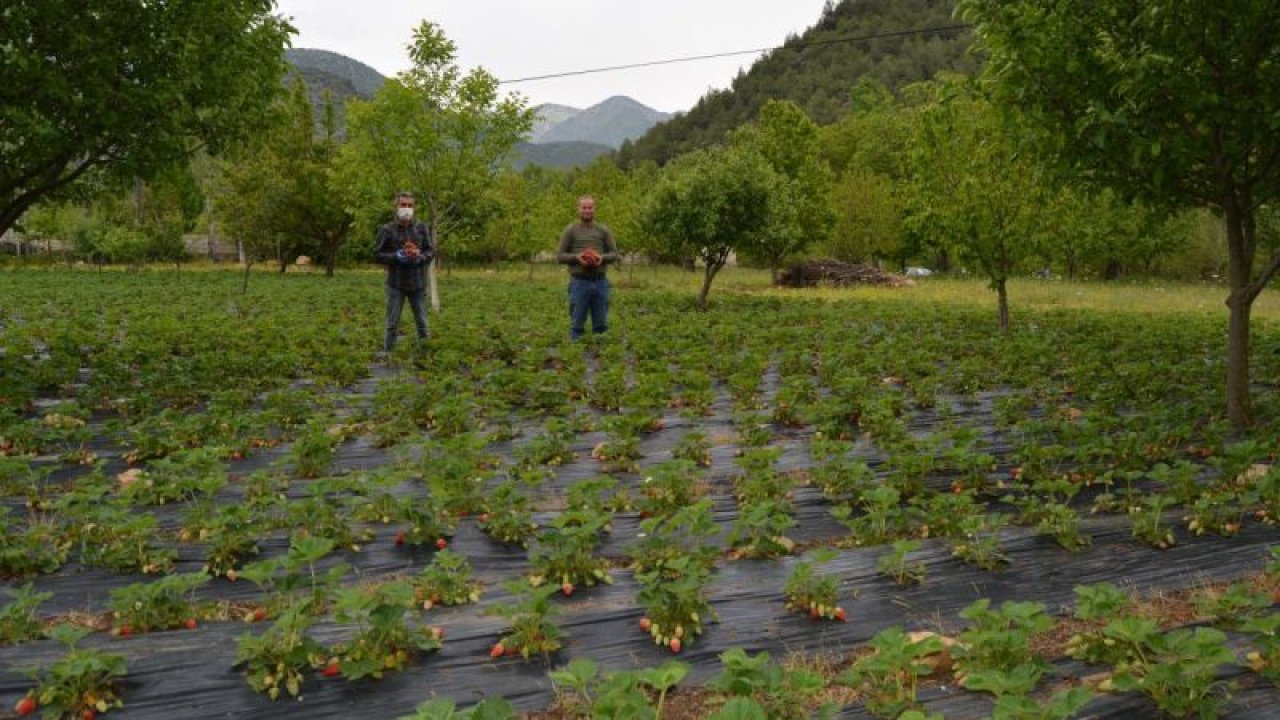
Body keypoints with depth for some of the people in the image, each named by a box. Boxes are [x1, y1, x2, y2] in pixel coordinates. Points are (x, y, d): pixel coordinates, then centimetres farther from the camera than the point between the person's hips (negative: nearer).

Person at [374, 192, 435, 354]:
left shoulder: (422, 228, 2)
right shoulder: (386, 230, -3)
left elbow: (431, 251, 4)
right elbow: (377, 254, -1)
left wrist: (419, 257, -17)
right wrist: (396, 256, -17)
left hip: (418, 284, 2)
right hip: (396, 284, -1)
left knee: (422, 322, 11)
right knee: (392, 324, 4)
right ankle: (388, 354, 13)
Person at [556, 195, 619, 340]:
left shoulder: (603, 230, 8)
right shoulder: (570, 230, 2)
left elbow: (614, 254, 8)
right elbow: (560, 256, 1)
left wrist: (602, 258, -13)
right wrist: (576, 257, -18)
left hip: (600, 282, 2)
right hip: (579, 282, -2)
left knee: (601, 324, 6)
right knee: (577, 324, 2)